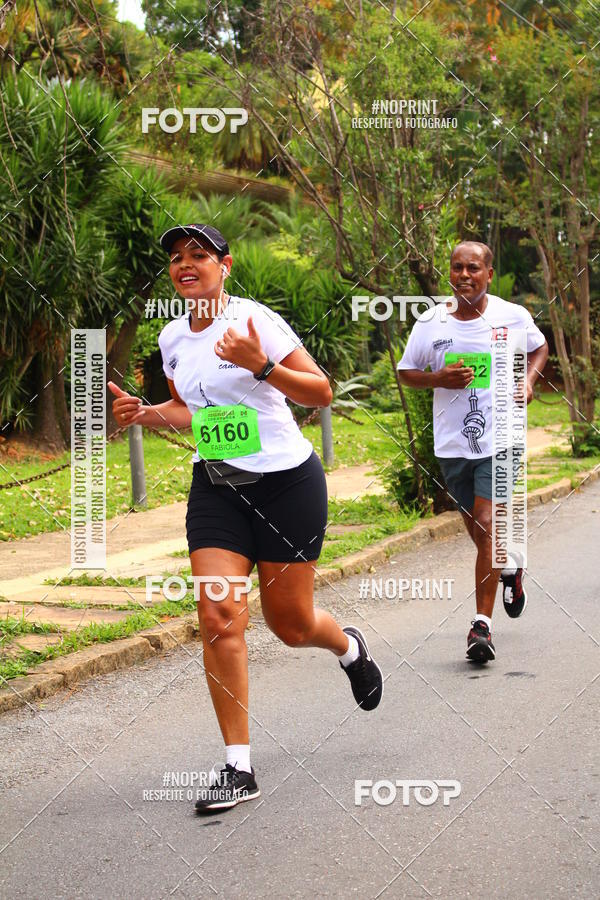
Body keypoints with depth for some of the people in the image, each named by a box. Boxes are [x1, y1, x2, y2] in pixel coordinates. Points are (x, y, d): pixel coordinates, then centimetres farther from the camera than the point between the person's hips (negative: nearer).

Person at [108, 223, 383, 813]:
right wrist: (146, 413, 2)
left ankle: (350, 647, 43)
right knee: (217, 615, -12)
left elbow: (321, 394, -14)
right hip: (215, 487, 4)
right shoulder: (172, 338, 6)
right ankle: (238, 768, -6)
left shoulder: (254, 320, -13)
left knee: (289, 624, 5)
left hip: (286, 482, -4)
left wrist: (261, 366, -28)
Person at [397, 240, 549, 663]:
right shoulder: (430, 322, 0)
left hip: (500, 440, -3)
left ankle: (483, 624, -9)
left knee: (487, 527, -14)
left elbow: (540, 347, 17)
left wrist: (529, 378, -3)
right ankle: (511, 568, 49)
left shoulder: (513, 316, -2)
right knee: (478, 529, 15)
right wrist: (439, 379, -11)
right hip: (452, 442, 3)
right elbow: (406, 372, 8)